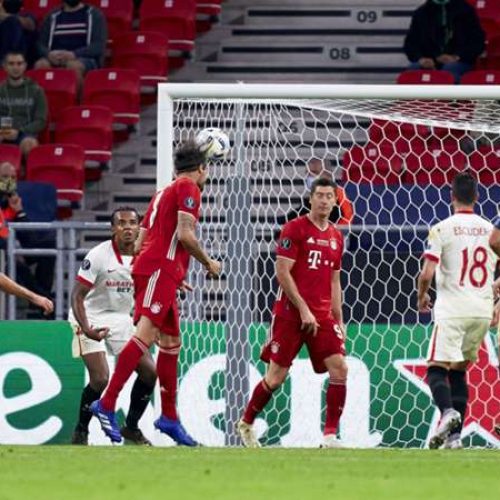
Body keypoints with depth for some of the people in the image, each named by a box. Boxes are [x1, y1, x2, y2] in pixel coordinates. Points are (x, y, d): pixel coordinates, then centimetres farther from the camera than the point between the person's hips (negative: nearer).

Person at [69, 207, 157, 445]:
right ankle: (80, 432, 1)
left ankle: (131, 427, 18)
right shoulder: (99, 256, -20)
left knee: (149, 371, -1)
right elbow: (77, 295, -20)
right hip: (92, 319, -6)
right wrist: (86, 329, -32)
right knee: (100, 379, -20)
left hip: (122, 319, 6)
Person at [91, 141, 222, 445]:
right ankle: (107, 404, -29)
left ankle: (169, 417, 16)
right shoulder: (189, 188, -1)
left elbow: (142, 241, 25)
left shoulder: (164, 193, 26)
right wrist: (209, 264, 2)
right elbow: (185, 235, -13)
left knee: (171, 343, 13)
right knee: (146, 334, -19)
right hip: (161, 270, -10)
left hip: (148, 267, 10)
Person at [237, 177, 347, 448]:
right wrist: (303, 309, -16)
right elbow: (282, 272, -11)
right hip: (290, 313, -5)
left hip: (323, 316, 5)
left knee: (339, 369, -11)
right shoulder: (294, 229, -6)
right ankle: (245, 424, 21)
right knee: (276, 377, -1)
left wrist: (339, 320, 14)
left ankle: (330, 435, -7)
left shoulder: (336, 237, 13)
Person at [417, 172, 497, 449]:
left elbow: (427, 273, -13)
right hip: (483, 310, 5)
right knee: (459, 370, 15)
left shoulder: (442, 229, -6)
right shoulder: (489, 230, 8)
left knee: (437, 369, -3)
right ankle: (454, 434, 8)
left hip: (452, 310, -5)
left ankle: (448, 411, -32)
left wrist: (422, 297, 7)